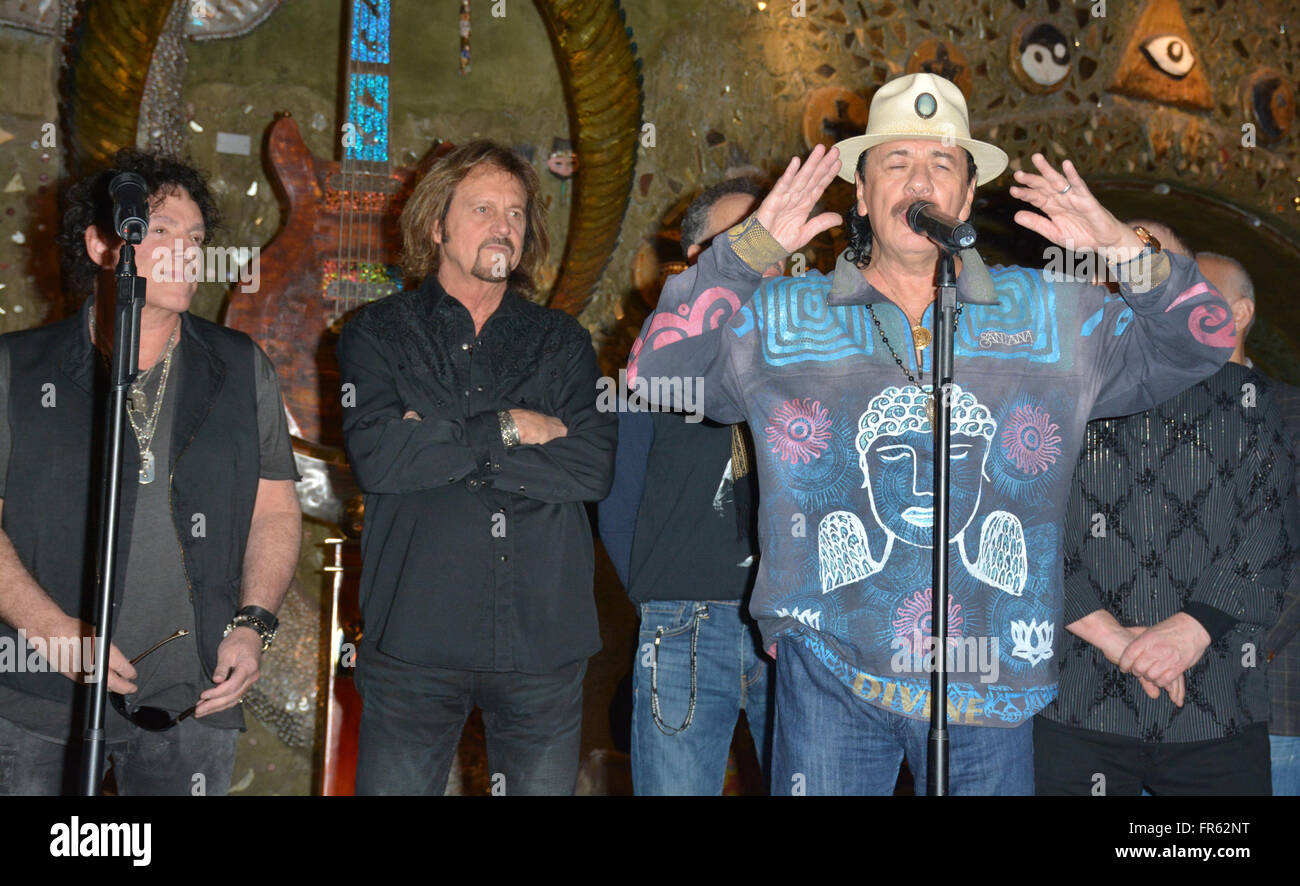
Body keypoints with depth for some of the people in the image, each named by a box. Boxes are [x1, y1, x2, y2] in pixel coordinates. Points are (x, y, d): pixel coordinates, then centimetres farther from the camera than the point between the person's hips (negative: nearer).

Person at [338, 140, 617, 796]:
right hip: (413, 641, -1)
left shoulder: (563, 342, 12)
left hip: (543, 638, 2)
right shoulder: (378, 334, 7)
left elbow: (595, 467, -5)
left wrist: (438, 451, -8)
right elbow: (376, 457, -10)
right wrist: (506, 428, -9)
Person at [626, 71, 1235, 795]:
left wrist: (1129, 252, -6)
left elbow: (1200, 349, 11)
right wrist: (747, 251, -9)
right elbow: (656, 373, -1)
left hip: (993, 681, 1)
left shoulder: (1051, 315, 9)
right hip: (831, 667, -1)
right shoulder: (782, 317, 6)